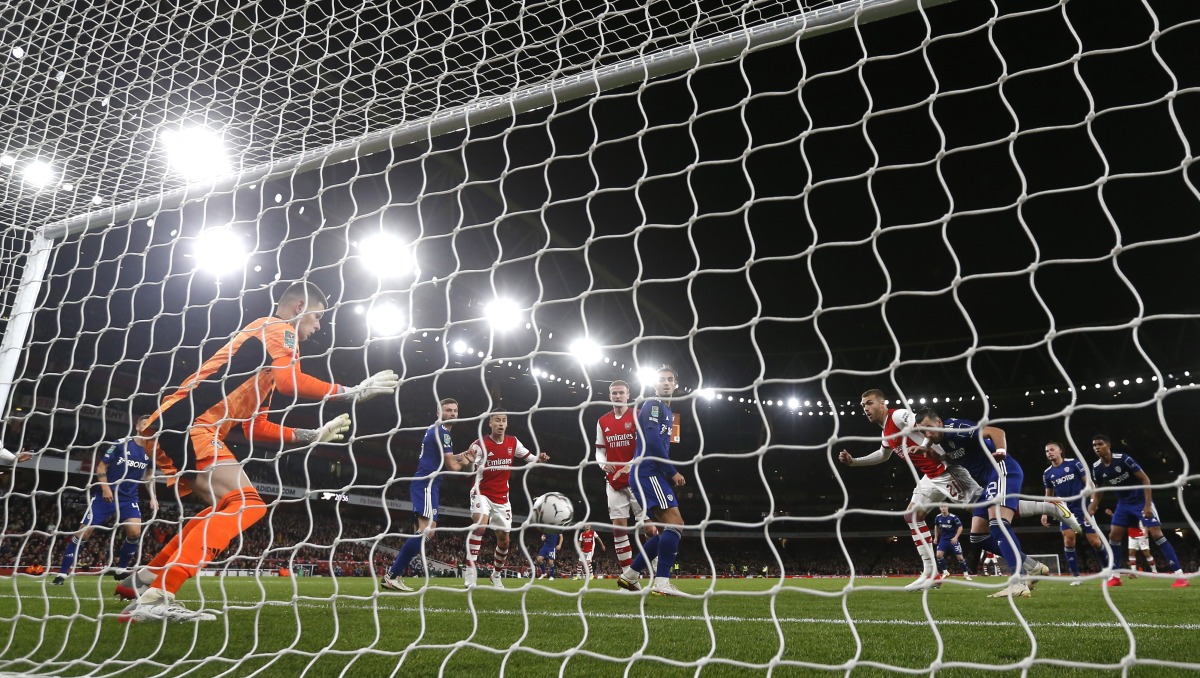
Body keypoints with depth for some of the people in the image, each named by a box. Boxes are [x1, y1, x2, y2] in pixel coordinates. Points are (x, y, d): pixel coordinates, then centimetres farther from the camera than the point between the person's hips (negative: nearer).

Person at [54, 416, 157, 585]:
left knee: (135, 532, -14)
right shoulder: (121, 444, -9)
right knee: (84, 532, -3)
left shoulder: (151, 452, 2)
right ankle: (63, 573, 10)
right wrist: (105, 488, -16)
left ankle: (121, 569, 5)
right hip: (106, 494, -2)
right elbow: (101, 466, -4)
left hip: (129, 498, 3)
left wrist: (152, 497, 7)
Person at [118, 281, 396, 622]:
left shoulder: (267, 338, 27)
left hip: (174, 427, 11)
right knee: (247, 504, -17)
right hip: (186, 425, -11)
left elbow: (254, 427, 24)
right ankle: (155, 598, -22)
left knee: (227, 507, 20)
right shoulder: (278, 326, -1)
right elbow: (289, 382, -22)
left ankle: (144, 579, 23)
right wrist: (353, 392, -14)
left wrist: (313, 435, 24)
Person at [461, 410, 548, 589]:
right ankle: (470, 570, -25)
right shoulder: (481, 444, -15)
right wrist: (470, 461, -43)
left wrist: (540, 459, -16)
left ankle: (496, 574, 31)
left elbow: (531, 458, 7)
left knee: (504, 539, 8)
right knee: (480, 524, -32)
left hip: (501, 497, 4)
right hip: (482, 493, -4)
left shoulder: (513, 443, -2)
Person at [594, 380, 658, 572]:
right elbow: (600, 450, 16)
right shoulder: (602, 422, 11)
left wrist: (629, 466, -23)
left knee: (648, 527, -6)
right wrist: (603, 463, -6)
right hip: (614, 482, 4)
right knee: (619, 527, 1)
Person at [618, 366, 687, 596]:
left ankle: (629, 575, 12)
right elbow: (652, 441, -18)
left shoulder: (666, 411, 25)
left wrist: (671, 474, 12)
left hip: (653, 474, 10)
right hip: (648, 472, -10)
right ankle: (661, 583, -18)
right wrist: (673, 472, -13)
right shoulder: (653, 405, -5)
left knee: (669, 528, 10)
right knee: (675, 524, -16)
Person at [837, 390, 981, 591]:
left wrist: (924, 446, -43)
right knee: (912, 514, 8)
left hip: (947, 470, -10)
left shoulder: (898, 416, -16)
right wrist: (853, 461, 28)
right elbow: (883, 455, 33)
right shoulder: (887, 431, 15)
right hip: (932, 475, 10)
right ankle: (930, 573, 10)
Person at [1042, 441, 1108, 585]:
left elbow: (1088, 482, -4)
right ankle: (1075, 576, -4)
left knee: (1095, 541, -3)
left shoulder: (1074, 463, -5)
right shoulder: (1047, 473, 5)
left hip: (1083, 508, -2)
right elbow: (1049, 495, 15)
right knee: (1068, 539, -12)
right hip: (1066, 510, 2)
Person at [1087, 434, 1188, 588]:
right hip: (1123, 503, 6)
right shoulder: (1097, 468, -6)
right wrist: (1091, 509, -7)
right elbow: (1098, 491, 6)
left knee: (1156, 534, -16)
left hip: (1141, 500, -6)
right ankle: (1115, 577, 7)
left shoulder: (1123, 459, -23)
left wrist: (1148, 505, -22)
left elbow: (1145, 479, -18)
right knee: (1114, 536, 0)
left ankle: (1180, 575, -12)